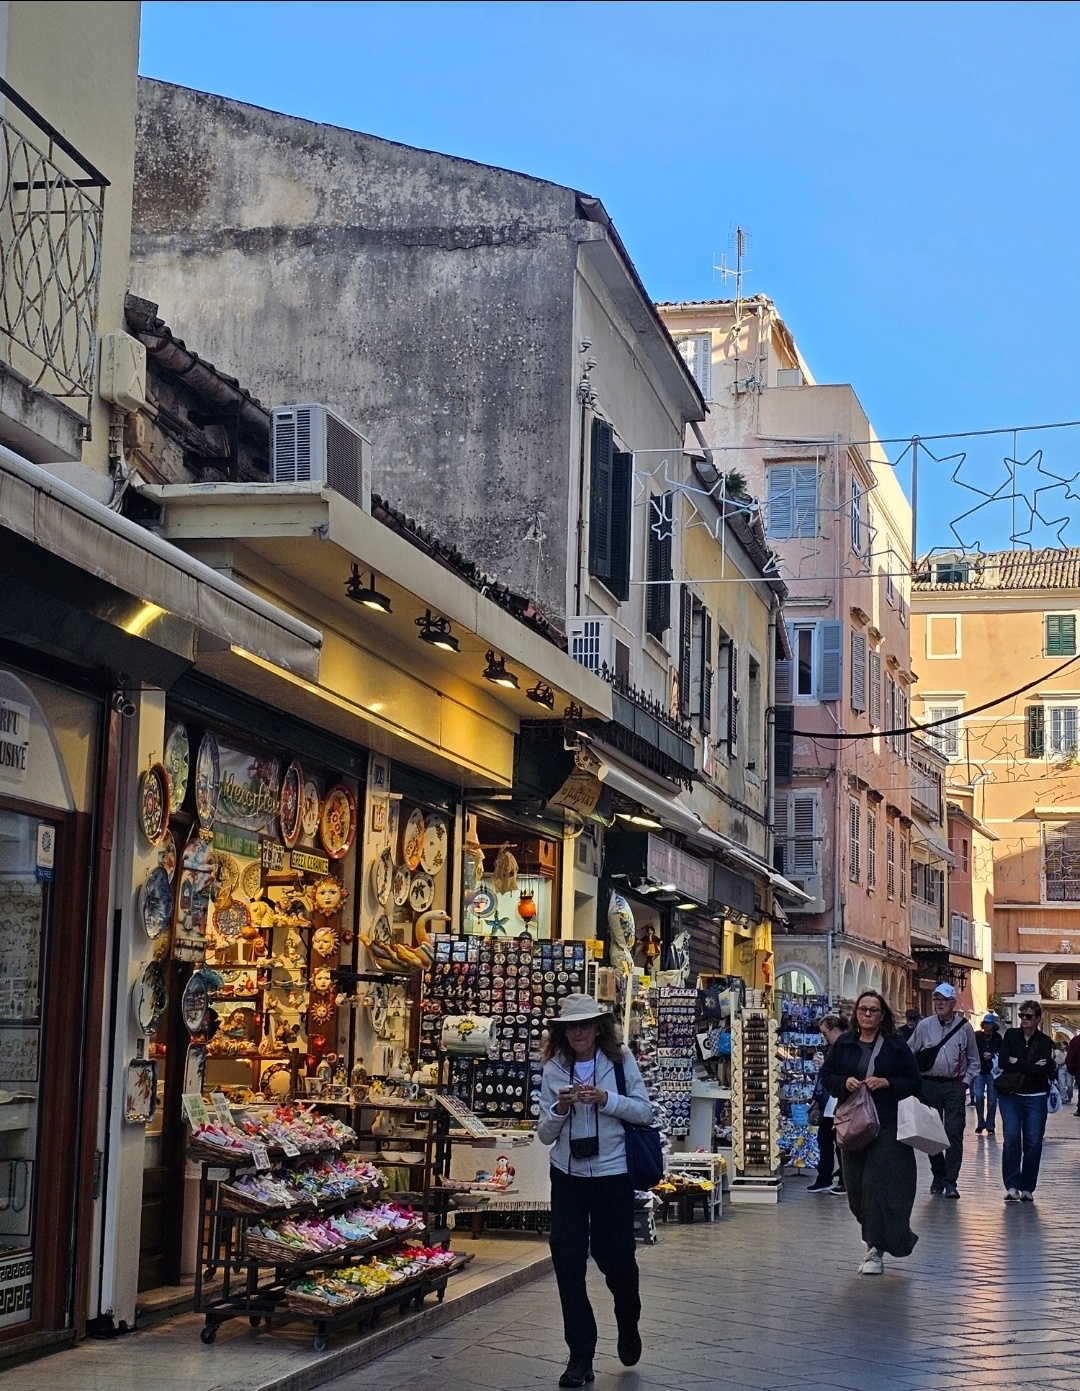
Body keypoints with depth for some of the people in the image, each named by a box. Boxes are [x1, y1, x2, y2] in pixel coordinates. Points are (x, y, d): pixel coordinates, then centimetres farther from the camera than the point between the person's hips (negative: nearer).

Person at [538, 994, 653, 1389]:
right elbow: (545, 1135, 2)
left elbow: (645, 1111, -7)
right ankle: (580, 1355, 9)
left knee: (615, 1256, 6)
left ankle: (628, 1323, 39)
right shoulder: (553, 1069, 0)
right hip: (567, 1176, 2)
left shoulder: (620, 1060, -6)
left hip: (612, 1174, -2)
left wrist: (606, 1099, -21)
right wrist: (560, 1109, -18)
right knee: (567, 1262, -1)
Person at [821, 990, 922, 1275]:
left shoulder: (897, 1046, 1)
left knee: (879, 1184, -11)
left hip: (887, 1126, -3)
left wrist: (886, 1083, -13)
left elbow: (913, 1082, 3)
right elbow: (826, 1076, 12)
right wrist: (845, 1082, -8)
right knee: (856, 1186, 6)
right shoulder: (843, 1045, 8)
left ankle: (876, 1249, -7)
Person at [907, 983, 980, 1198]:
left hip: (954, 1086, -1)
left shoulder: (964, 1027, 3)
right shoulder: (924, 1026, 3)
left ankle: (950, 1182, -8)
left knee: (954, 1133, -9)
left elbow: (973, 1060, 12)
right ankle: (938, 1176, 19)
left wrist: (966, 1082, 2)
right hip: (929, 1085, 1)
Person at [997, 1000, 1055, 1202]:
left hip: (1035, 1098, 0)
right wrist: (1032, 1067, -10)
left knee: (1033, 1143, 0)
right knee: (1011, 1139, -10)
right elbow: (1002, 1062, -8)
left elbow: (1044, 1071, -11)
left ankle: (1027, 1188, 8)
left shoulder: (1045, 1042, 2)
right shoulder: (1010, 1035, 5)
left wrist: (1017, 1063, -10)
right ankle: (1012, 1186, -5)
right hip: (1010, 1096, 0)